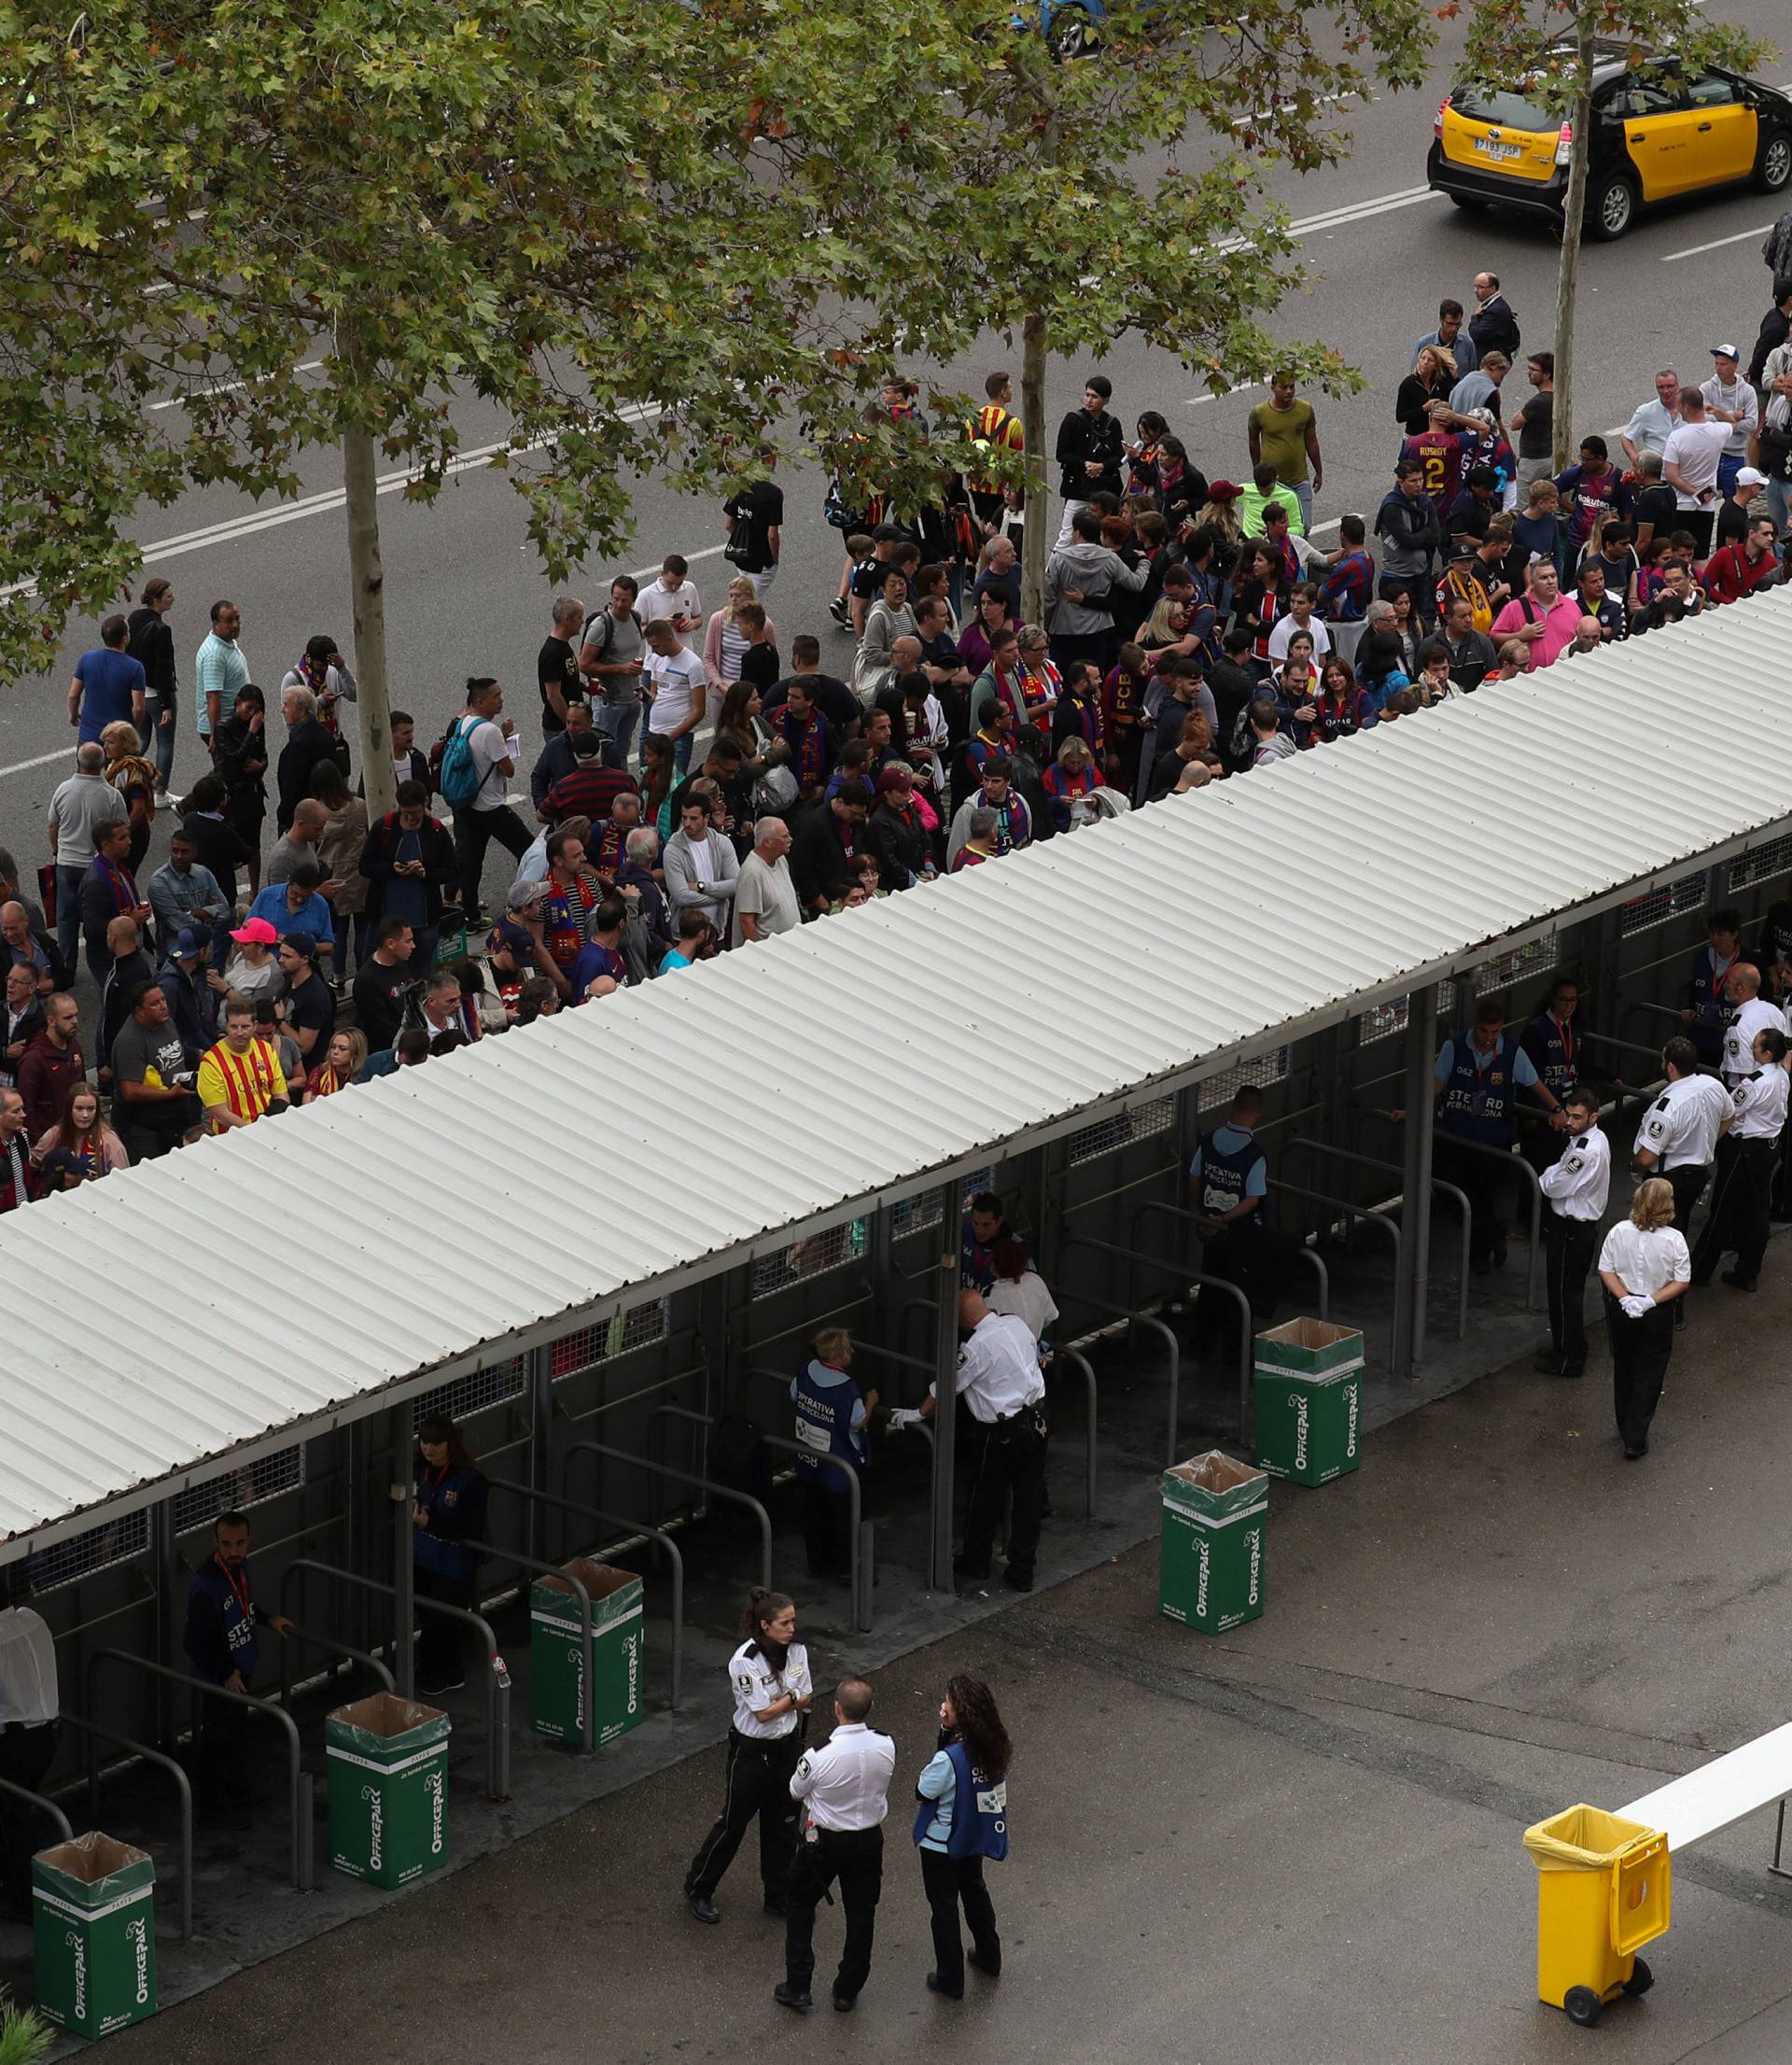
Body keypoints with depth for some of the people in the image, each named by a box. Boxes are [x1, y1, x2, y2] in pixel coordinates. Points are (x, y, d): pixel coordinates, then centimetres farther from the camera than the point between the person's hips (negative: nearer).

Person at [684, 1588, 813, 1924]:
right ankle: (698, 1890, 24)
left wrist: (779, 1704, -15)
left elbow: (806, 1698, 1)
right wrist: (792, 1698, -8)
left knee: (783, 1825, 14)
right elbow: (763, 1713, -22)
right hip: (751, 1751, -6)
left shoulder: (796, 1651, -4)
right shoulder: (745, 1662, -24)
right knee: (733, 1823, 7)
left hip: (787, 1746, 6)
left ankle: (780, 1896, 28)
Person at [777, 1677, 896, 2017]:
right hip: (868, 1841, 3)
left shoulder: (819, 1756, -28)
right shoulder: (886, 1747, -17)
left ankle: (797, 1988, 21)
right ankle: (848, 1990, 30)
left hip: (823, 1841, -3)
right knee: (860, 1913, 19)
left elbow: (796, 1793, -10)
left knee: (801, 1907, 18)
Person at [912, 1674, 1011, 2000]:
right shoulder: (993, 1747, -14)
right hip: (975, 1838, 7)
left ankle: (950, 1979, 23)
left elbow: (923, 1792, -20)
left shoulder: (949, 1758, -34)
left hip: (942, 1844, -7)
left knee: (944, 1906, 12)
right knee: (974, 1890, 30)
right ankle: (989, 1958, 47)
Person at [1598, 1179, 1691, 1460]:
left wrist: (1625, 1298, -13)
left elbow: (1605, 1271, -10)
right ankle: (1635, 1440, 8)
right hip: (1657, 1315, -2)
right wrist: (1651, 1300, -15)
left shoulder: (1619, 1232, -13)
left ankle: (1626, 1429, 36)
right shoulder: (1674, 1239, -18)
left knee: (1623, 1371, 21)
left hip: (1621, 1310, 2)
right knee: (1648, 1376, 10)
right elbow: (1681, 1282, -15)